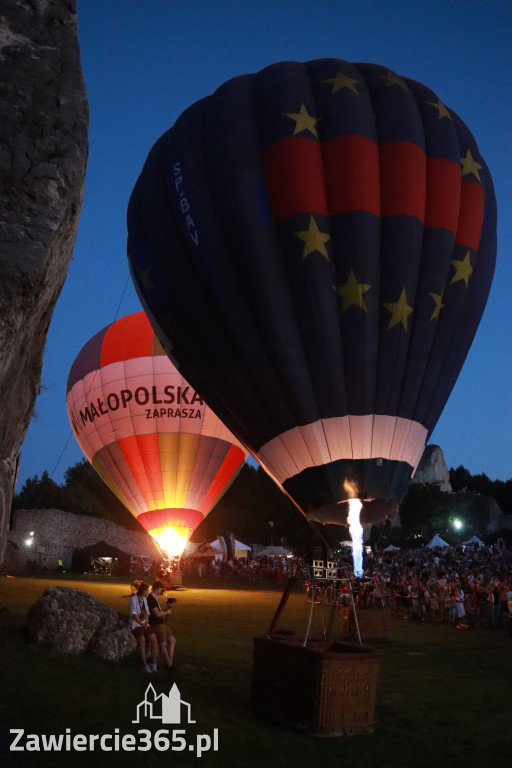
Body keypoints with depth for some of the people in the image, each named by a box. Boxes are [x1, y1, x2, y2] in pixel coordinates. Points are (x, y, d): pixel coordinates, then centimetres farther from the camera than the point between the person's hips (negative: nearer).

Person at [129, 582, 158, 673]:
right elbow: (133, 614, -15)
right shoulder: (133, 599, -8)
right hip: (135, 624, -6)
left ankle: (153, 663, -12)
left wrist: (146, 622, -5)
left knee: (154, 639, -18)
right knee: (142, 640, -30)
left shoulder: (144, 599, 13)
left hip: (144, 624, 6)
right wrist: (142, 624, -23)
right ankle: (144, 664, -24)